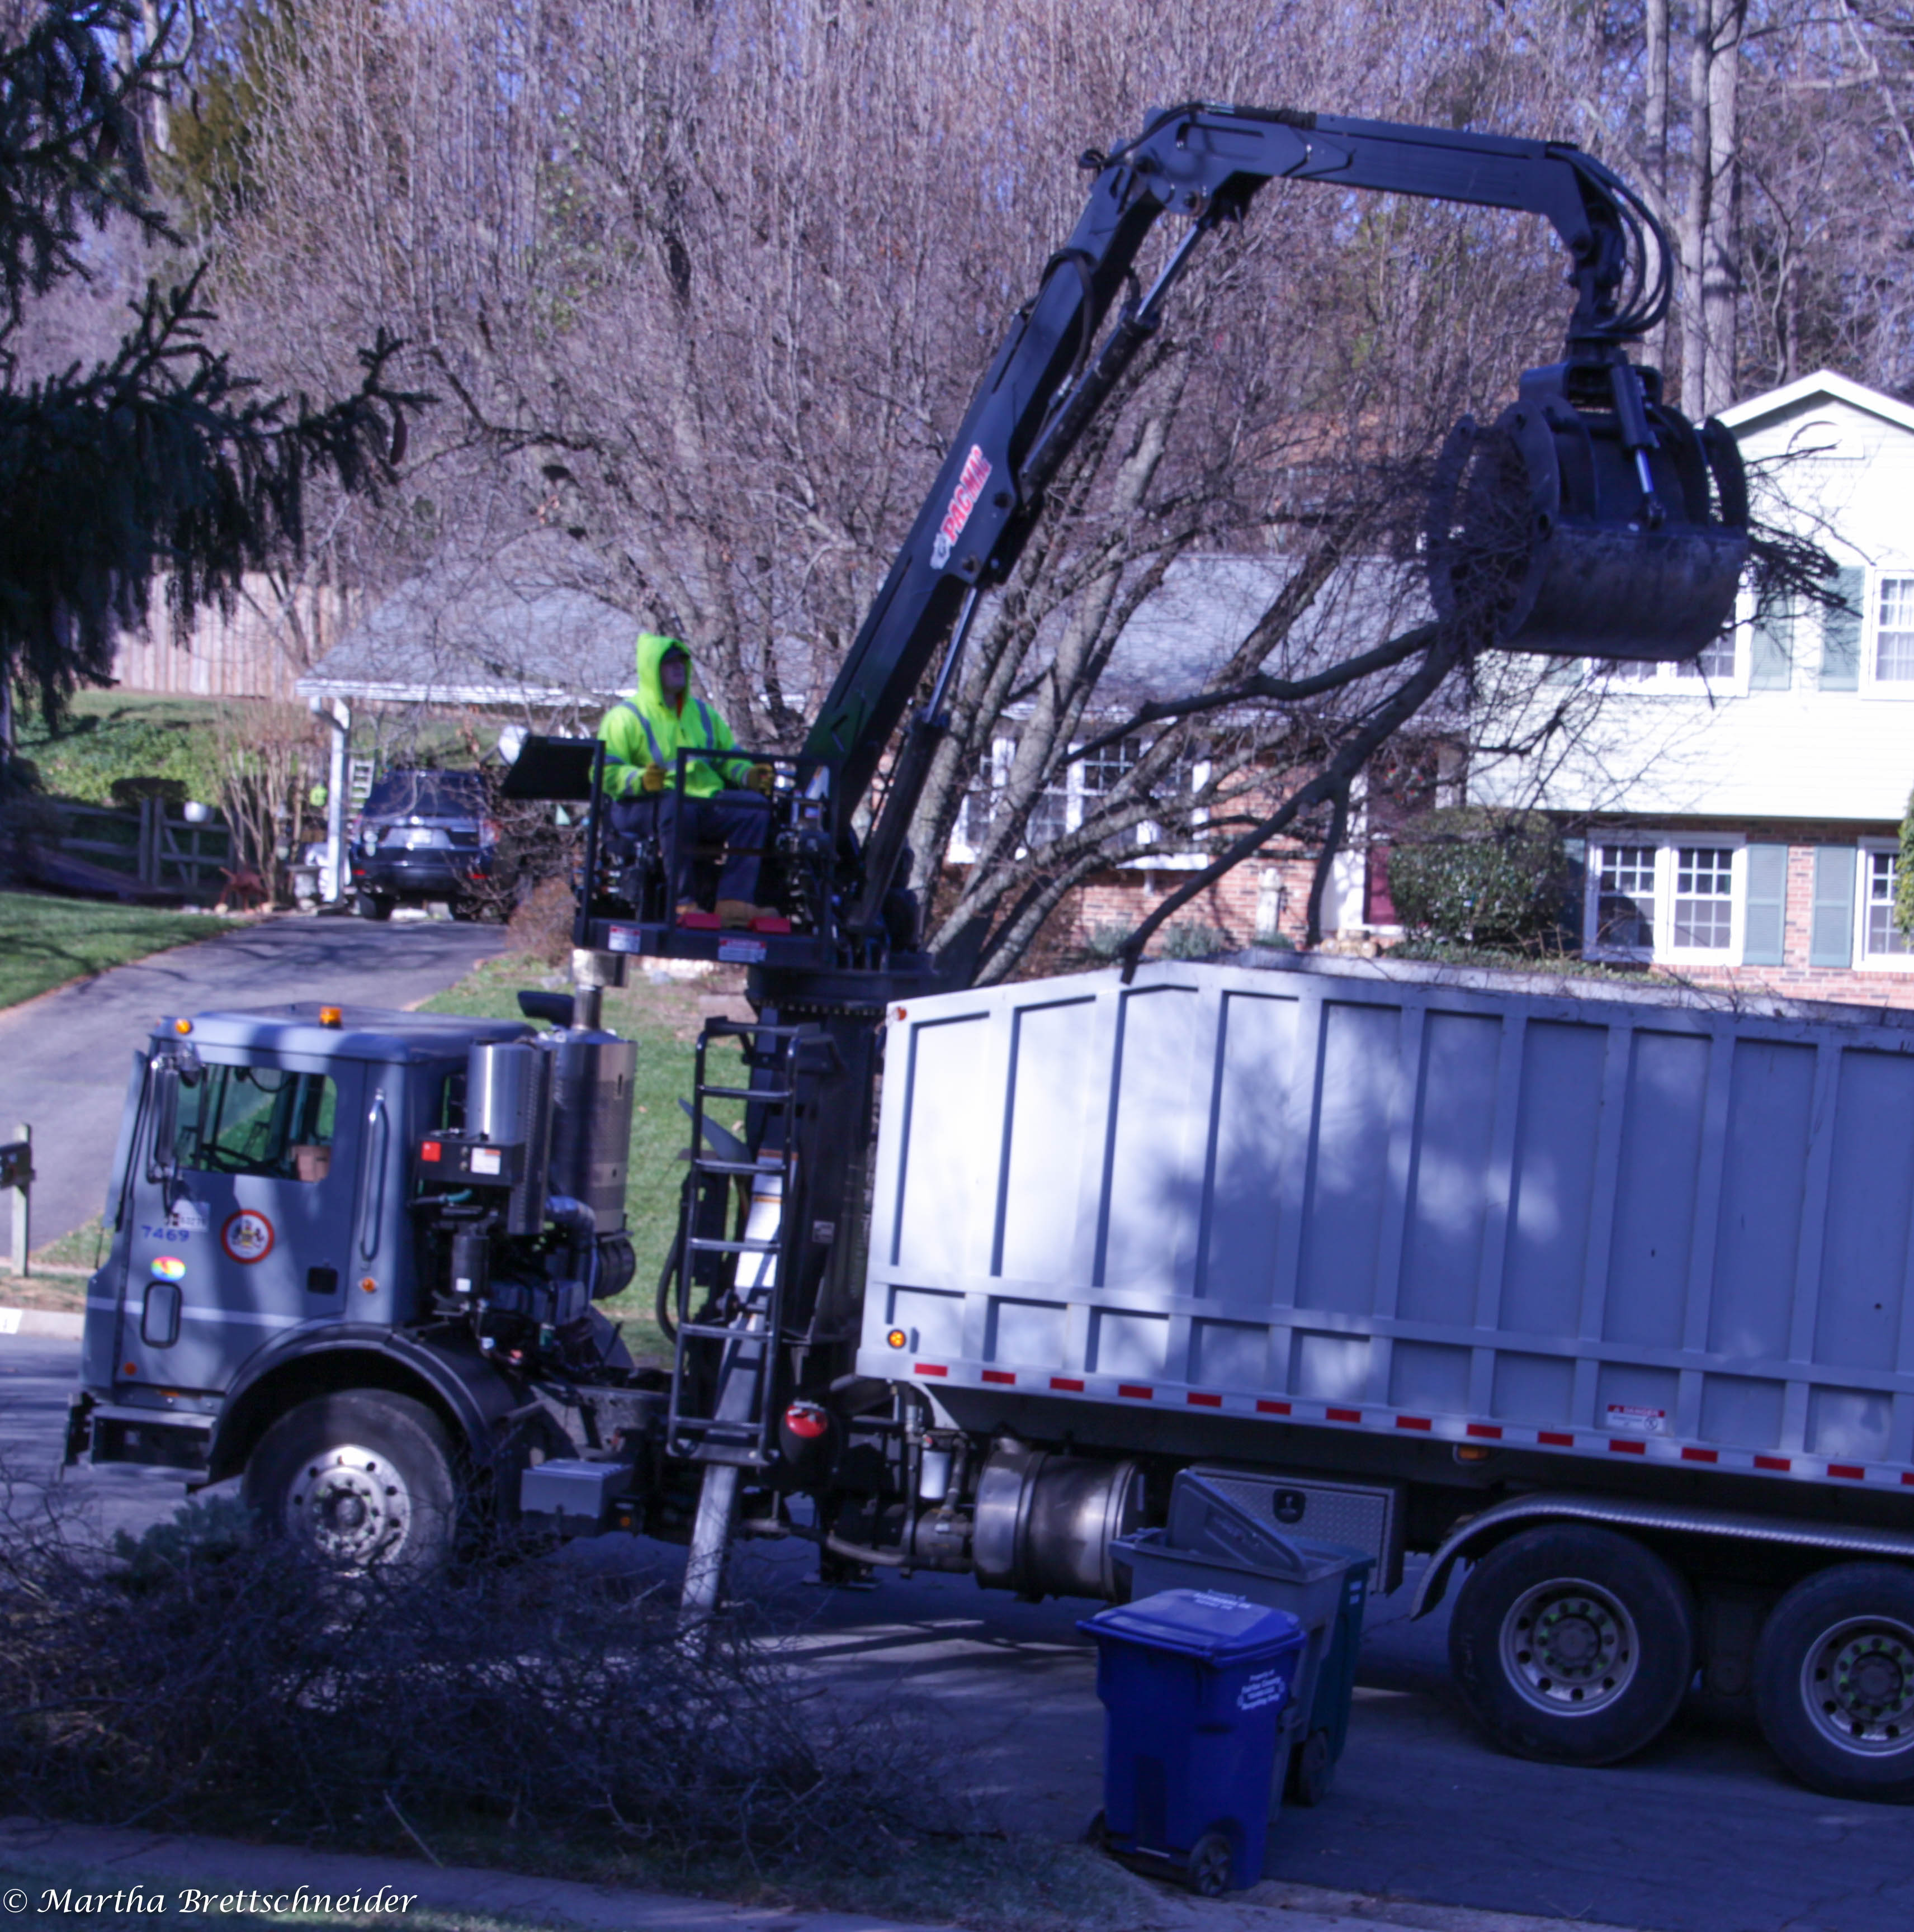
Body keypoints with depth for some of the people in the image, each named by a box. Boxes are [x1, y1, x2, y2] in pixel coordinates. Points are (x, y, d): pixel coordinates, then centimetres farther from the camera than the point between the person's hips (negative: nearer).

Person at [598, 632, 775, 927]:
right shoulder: (625, 717, 4)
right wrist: (640, 780, -26)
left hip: (707, 801, 6)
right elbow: (606, 772, -6)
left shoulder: (703, 713, 24)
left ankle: (735, 902, -28)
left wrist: (748, 775, 3)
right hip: (649, 807, -5)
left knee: (754, 805, -22)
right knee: (676, 805, -41)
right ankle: (681, 902, -36)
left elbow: (729, 757, 26)